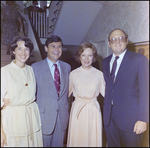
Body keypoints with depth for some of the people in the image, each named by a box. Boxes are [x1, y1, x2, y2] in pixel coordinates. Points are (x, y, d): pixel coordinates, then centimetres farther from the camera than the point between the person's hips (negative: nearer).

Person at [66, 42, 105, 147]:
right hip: (77, 110, 0)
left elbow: (105, 92, 1)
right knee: (77, 139, 10)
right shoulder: (73, 74, -1)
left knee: (93, 139, 12)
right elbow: (68, 92, 6)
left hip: (93, 110, 0)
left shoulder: (99, 74, -2)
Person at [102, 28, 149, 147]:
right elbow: (107, 87, 10)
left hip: (129, 117, -4)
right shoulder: (105, 62, 10)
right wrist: (105, 110, 4)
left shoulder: (140, 59, -7)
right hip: (109, 116, 5)